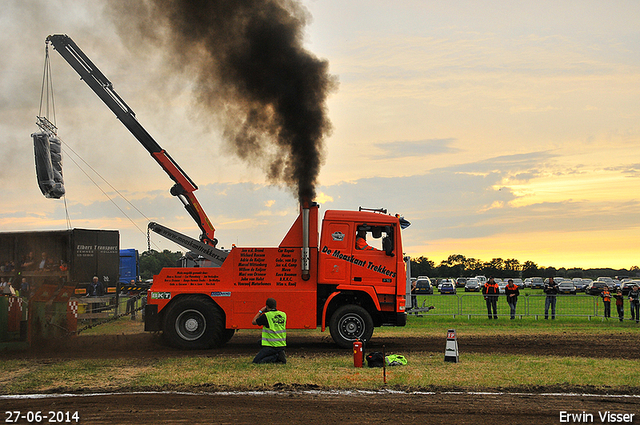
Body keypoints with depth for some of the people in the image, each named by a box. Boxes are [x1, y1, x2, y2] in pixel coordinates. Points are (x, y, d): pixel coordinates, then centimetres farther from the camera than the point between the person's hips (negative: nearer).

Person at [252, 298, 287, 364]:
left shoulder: (266, 316, -13)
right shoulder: (283, 314, 4)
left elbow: (253, 322, 2)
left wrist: (260, 311, 11)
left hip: (271, 346, -7)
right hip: (282, 346, 7)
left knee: (256, 361, -2)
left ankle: (276, 357, -13)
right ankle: (279, 356, 1)